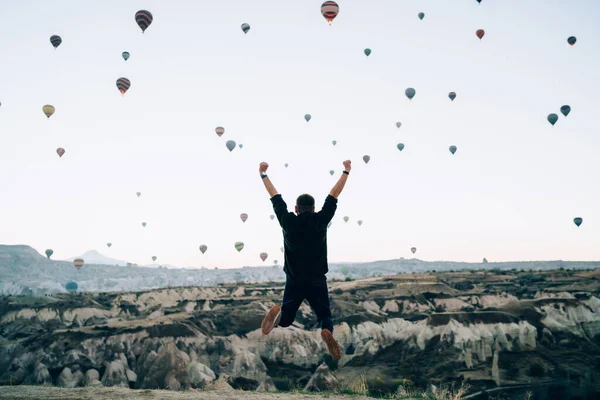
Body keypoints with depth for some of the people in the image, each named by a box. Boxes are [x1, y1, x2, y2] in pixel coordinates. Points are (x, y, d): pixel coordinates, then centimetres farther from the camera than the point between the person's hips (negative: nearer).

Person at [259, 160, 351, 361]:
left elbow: (275, 197, 4)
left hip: (293, 281, 1)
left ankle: (277, 312, -23)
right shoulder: (320, 220, -8)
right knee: (325, 316, 12)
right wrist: (346, 171, 11)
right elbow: (334, 194, 1)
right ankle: (326, 331, -26)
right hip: (317, 281, -1)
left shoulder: (288, 222, -6)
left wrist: (263, 174, 16)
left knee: (285, 320, 16)